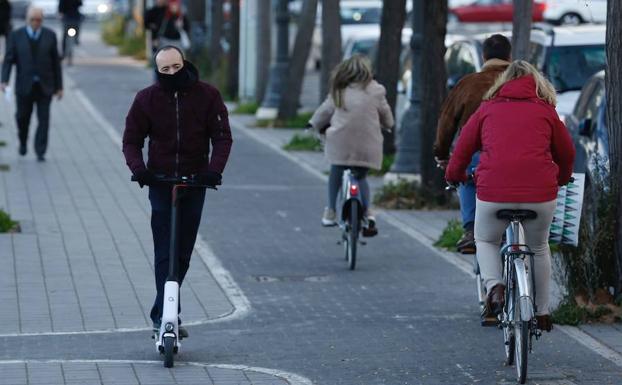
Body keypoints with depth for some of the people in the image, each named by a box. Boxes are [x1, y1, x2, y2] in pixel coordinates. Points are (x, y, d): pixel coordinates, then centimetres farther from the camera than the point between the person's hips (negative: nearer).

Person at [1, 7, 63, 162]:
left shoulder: (50, 35, 1)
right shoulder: (16, 35, 0)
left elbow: (56, 62, 4)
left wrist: (59, 86, 3)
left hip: (44, 86, 0)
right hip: (24, 86, 0)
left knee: (44, 119, -6)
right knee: (23, 117, 9)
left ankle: (40, 152, -2)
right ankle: (23, 142, 36)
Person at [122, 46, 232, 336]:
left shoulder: (207, 96, -1)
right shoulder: (146, 99, 0)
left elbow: (222, 137, -2)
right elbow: (132, 140, 4)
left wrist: (215, 168, -18)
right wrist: (138, 168, -15)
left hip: (195, 182, 1)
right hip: (160, 182, -1)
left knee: (183, 254, 6)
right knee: (165, 253, -9)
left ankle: (162, 314, 18)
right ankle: (167, 315, -12)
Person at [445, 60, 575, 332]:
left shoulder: (488, 109, 14)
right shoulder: (545, 111, 14)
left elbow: (463, 147, 18)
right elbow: (567, 153, 22)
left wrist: (454, 175, 37)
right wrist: (562, 178, 43)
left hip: (494, 192, -1)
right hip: (540, 193, 1)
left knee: (486, 241, 26)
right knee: (539, 248, 26)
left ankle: (494, 287, -1)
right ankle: (542, 312, 29)